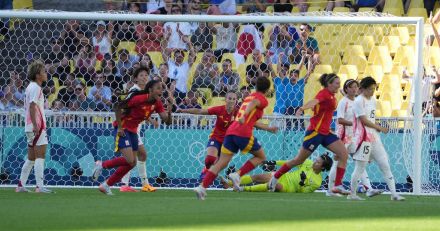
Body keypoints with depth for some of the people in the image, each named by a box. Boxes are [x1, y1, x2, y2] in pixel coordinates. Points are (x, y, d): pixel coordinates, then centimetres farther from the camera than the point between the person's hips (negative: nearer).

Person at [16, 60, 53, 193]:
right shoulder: (35, 88, -11)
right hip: (37, 127, -10)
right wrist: (35, 125, -25)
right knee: (40, 156, -11)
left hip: (31, 128, 10)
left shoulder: (31, 87, 19)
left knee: (31, 158, 12)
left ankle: (21, 185, 13)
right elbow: (32, 106, -20)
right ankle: (40, 186, -15)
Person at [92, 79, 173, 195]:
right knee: (129, 160, -18)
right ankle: (101, 165, 3)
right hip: (123, 129, -8)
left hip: (133, 131, 8)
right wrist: (119, 127, -17)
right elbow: (117, 107, -18)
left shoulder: (157, 103, -1)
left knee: (132, 163, 7)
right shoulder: (139, 99, -23)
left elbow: (167, 121, -3)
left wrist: (169, 113, -26)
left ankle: (106, 185, 18)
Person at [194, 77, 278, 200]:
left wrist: (268, 128, 48)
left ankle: (202, 186, -15)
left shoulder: (249, 97, 28)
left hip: (231, 130, 7)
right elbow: (253, 103, -20)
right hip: (244, 133, -7)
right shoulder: (262, 99, 5)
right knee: (261, 157, 14)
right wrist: (244, 116, -38)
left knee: (221, 163, 2)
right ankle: (237, 175, -4)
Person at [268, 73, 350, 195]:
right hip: (315, 132, -8)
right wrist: (302, 108, -54)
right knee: (299, 160, 2)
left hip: (325, 133, 8)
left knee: (344, 154, -7)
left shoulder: (331, 96, 11)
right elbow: (314, 101, -36)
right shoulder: (324, 93, -15)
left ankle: (338, 186, -7)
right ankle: (275, 178, 19)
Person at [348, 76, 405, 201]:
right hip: (363, 138, -8)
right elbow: (364, 120, -14)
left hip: (374, 137, 8)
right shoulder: (359, 101, -11)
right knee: (360, 167, -3)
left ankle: (394, 193, 0)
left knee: (385, 165, 2)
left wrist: (377, 128, 4)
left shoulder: (372, 100, 15)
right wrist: (380, 128, -6)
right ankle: (352, 194, 9)